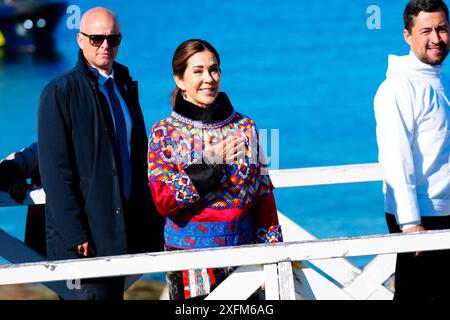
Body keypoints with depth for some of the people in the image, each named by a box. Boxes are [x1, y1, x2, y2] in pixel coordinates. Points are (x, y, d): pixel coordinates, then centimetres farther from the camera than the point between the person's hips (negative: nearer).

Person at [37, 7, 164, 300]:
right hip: (88, 233, -6)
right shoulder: (61, 92, -7)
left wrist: (153, 220, 13)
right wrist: (74, 235, -16)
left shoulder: (125, 87, 15)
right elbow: (55, 171, -11)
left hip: (126, 227, 6)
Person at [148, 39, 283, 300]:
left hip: (243, 247, 2)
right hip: (190, 252, -2)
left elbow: (264, 194, 8)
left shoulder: (245, 127, 7)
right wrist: (209, 166, -19)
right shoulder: (165, 133, 0)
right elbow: (163, 201, -9)